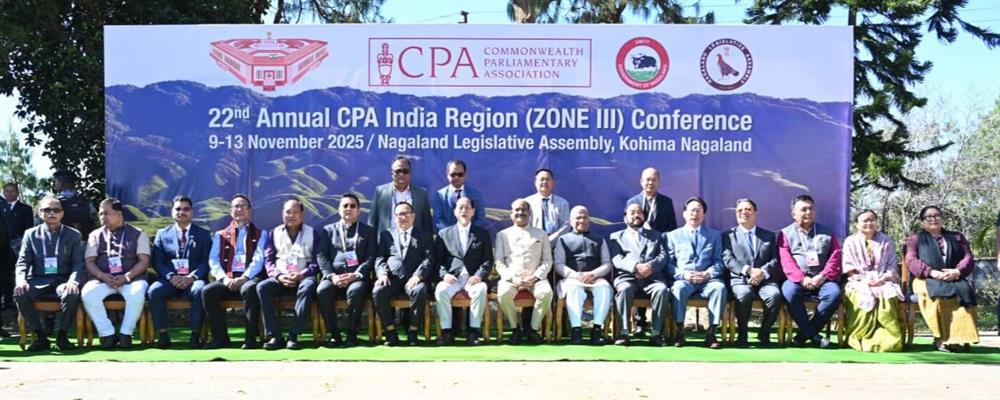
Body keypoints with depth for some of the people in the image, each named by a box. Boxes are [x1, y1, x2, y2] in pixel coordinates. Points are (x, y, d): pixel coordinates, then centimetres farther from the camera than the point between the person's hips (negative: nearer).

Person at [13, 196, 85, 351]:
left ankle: (61, 336, -15)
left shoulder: (74, 235, 9)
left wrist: (73, 281, -20)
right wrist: (21, 280, -15)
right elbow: (23, 262, 7)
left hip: (63, 280, -1)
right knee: (20, 294, -31)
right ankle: (40, 336, -14)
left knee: (72, 294, -36)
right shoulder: (30, 234, 12)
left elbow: (78, 263, 2)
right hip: (38, 280, 1)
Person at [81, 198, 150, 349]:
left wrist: (126, 277, -16)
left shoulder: (137, 234, 9)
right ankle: (107, 334, -21)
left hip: (131, 278, -2)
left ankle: (125, 334, -22)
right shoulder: (96, 235, 16)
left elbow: (144, 261, 0)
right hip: (103, 279, 2)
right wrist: (103, 276, -13)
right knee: (87, 293, -30)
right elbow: (89, 261, 8)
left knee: (137, 293, -37)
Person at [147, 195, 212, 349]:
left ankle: (195, 335, -31)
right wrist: (171, 276, -11)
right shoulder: (162, 234, 18)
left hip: (193, 279, -1)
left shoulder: (203, 234, 15)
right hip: (170, 279, 1)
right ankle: (163, 335, -26)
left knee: (200, 290, -36)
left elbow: (206, 261, 4)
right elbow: (157, 261, 8)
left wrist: (192, 276, -14)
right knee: (154, 290, -31)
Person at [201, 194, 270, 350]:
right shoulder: (220, 236, 22)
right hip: (227, 279, 3)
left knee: (249, 289, -38)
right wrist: (224, 278, -12)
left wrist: (244, 278, -17)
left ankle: (251, 338, -31)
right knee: (207, 291, -28)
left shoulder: (260, 234, 16)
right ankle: (220, 337, -19)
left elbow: (258, 260, 0)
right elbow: (213, 261, 8)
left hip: (250, 278, -3)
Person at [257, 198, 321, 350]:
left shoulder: (313, 233, 10)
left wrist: (302, 275, -17)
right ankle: (274, 336, -29)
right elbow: (268, 260, 7)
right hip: (280, 278, 2)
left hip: (303, 277, -2)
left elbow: (317, 261, 1)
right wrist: (279, 276, -13)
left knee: (308, 287, -38)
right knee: (262, 287, -29)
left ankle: (293, 335, -36)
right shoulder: (275, 233, 15)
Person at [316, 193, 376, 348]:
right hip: (334, 276, 1)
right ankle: (334, 333, -19)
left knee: (355, 291, -37)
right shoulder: (329, 230, 19)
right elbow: (321, 256, 8)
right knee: (322, 291, -32)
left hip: (357, 277, -1)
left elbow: (371, 258, 4)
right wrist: (331, 275, -10)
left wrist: (355, 275, -12)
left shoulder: (368, 231, 16)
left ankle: (352, 333, -22)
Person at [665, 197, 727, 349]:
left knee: (720, 287, -33)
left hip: (708, 280, 1)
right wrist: (683, 274, -10)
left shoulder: (714, 235, 23)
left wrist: (707, 274, -9)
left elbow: (719, 262, 11)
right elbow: (668, 263, 9)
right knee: (679, 288, -37)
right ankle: (679, 331, -28)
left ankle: (711, 332, -29)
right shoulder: (673, 235, 19)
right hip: (683, 279, -1)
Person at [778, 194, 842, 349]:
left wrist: (823, 276, -10)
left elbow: (835, 256, 7)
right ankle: (813, 335, -22)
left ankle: (805, 332, -18)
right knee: (789, 292, -35)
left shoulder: (826, 232, 19)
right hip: (798, 280, -2)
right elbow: (785, 260, -2)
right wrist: (801, 278, -17)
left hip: (822, 280, 2)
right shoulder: (786, 234, 12)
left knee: (834, 293, -31)